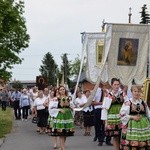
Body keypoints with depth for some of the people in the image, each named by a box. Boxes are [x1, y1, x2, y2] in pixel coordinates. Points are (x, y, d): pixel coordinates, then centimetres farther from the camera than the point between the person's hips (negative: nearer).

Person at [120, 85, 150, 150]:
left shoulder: (144, 103, 9)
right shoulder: (127, 103, -3)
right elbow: (122, 114, -7)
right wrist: (132, 117, -13)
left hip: (143, 126, 4)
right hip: (131, 126, -3)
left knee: (143, 145, 1)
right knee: (132, 144, -7)